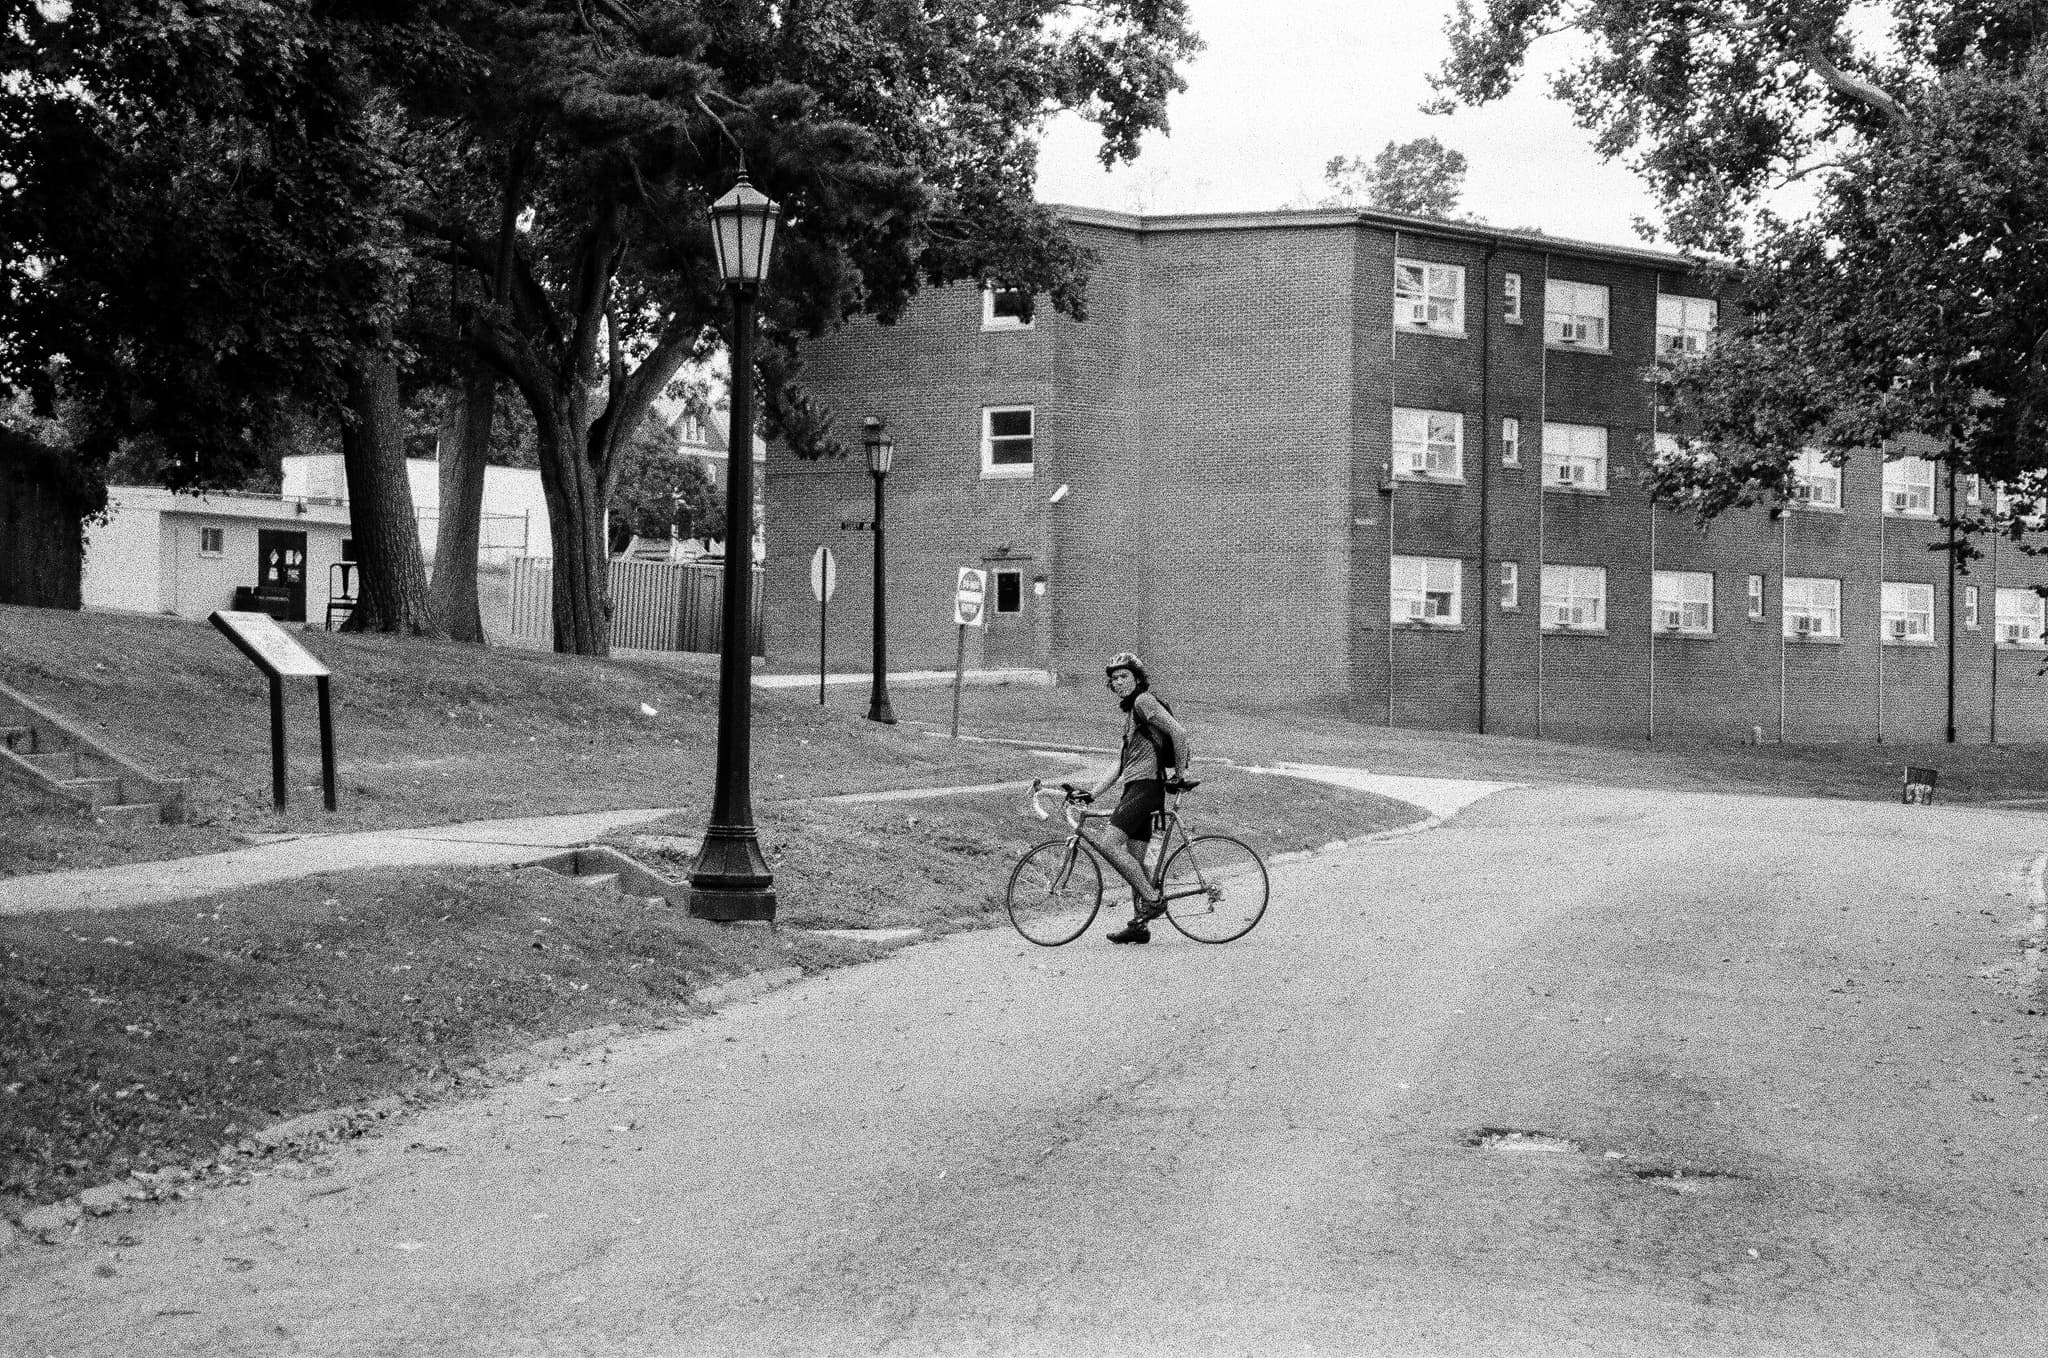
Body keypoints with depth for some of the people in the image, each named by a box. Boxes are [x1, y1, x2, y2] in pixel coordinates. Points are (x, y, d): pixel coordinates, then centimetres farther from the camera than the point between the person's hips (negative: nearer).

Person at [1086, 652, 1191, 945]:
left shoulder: (1144, 701, -7)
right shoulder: (1130, 710, 23)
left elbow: (1179, 732, -18)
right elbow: (1122, 764, 24)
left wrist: (1179, 773, -9)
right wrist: (1092, 793, 18)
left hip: (1146, 785, -10)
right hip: (1135, 787, 10)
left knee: (1107, 844, -18)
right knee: (1134, 862, 9)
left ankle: (1152, 900, -14)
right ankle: (1139, 925, 12)